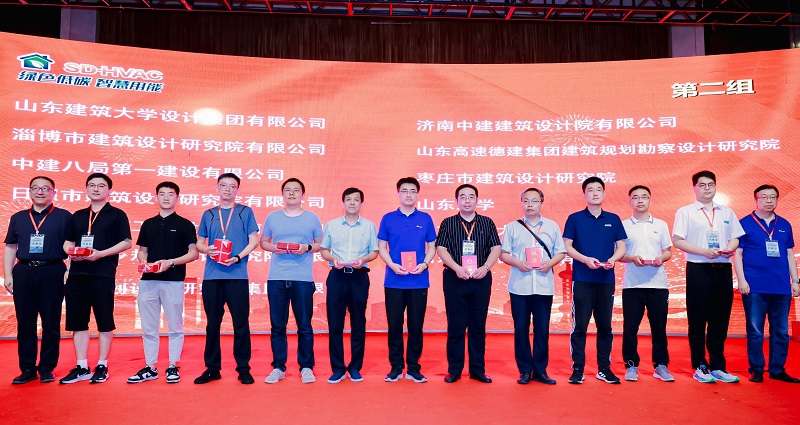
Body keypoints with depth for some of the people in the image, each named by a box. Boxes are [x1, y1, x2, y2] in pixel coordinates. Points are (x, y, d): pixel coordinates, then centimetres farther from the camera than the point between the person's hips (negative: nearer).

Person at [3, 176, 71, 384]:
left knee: (51, 324, 2)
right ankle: (28, 369, 15)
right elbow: (10, 248, 16)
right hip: (23, 273, 3)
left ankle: (47, 368, 12)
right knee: (25, 323, 6)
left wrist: (69, 272, -8)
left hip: (52, 273, -3)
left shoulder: (64, 217, 4)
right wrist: (8, 275, 7)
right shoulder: (18, 218, 15)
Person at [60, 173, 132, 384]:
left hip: (103, 276, -5)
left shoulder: (117, 215, 2)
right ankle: (82, 367, 16)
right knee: (77, 322, 7)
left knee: (105, 322, 1)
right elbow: (67, 242, 19)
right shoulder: (77, 216, 17)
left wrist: (101, 254, -17)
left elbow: (126, 242, -5)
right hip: (77, 275, 5)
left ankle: (102, 366, 11)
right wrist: (71, 253, -4)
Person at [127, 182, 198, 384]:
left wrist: (171, 262, -15)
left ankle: (173, 367, 13)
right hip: (148, 281, 4)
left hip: (173, 281, -4)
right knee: (148, 328, 9)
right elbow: (141, 251, 18)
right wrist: (143, 262, -4)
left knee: (175, 327, 3)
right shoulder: (148, 224, 14)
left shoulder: (185, 225, 2)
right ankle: (150, 368, 19)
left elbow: (193, 253, -2)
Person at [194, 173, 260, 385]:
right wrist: (207, 250, -8)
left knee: (241, 323, 0)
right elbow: (199, 243, 15)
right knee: (212, 323, 8)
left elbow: (254, 240, 1)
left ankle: (243, 369, 9)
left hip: (237, 275, -3)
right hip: (212, 276, 3)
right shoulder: (208, 214, 14)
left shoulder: (245, 212, 6)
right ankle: (212, 368, 18)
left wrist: (238, 257, -14)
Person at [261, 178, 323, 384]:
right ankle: (278, 367, 18)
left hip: (303, 279, -1)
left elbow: (321, 244, 10)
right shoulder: (272, 217, 10)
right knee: (277, 326, 6)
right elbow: (263, 242, 14)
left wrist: (307, 248, -9)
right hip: (276, 278, 1)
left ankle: (306, 367, 15)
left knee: (304, 326, 3)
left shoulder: (312, 218, 7)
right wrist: (274, 248, -6)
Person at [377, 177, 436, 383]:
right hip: (394, 281, 0)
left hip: (419, 281, 0)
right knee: (394, 325, 4)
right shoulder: (388, 219, 5)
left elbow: (432, 247, 9)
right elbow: (381, 247, 5)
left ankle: (414, 368, 17)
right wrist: (392, 265, -11)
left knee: (416, 325, 5)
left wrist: (424, 264, -10)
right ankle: (396, 367, 17)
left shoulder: (425, 219, 7)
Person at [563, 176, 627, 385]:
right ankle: (577, 369, 8)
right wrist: (585, 259, -15)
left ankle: (604, 369, 19)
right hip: (582, 279, -2)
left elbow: (621, 247, 10)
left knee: (605, 326, 9)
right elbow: (567, 246, 0)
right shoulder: (575, 218, 4)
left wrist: (612, 260, -11)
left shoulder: (613, 219, 10)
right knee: (580, 326, 0)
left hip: (606, 280, 3)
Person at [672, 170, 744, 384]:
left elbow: (735, 238, 16)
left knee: (720, 320, 7)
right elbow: (677, 241, -5)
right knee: (697, 320, 1)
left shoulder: (727, 212, 16)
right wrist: (705, 251, -15)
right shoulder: (685, 212, 3)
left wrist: (729, 249, -7)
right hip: (698, 269, -4)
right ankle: (700, 366, 10)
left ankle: (718, 366, 17)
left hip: (723, 269, 4)